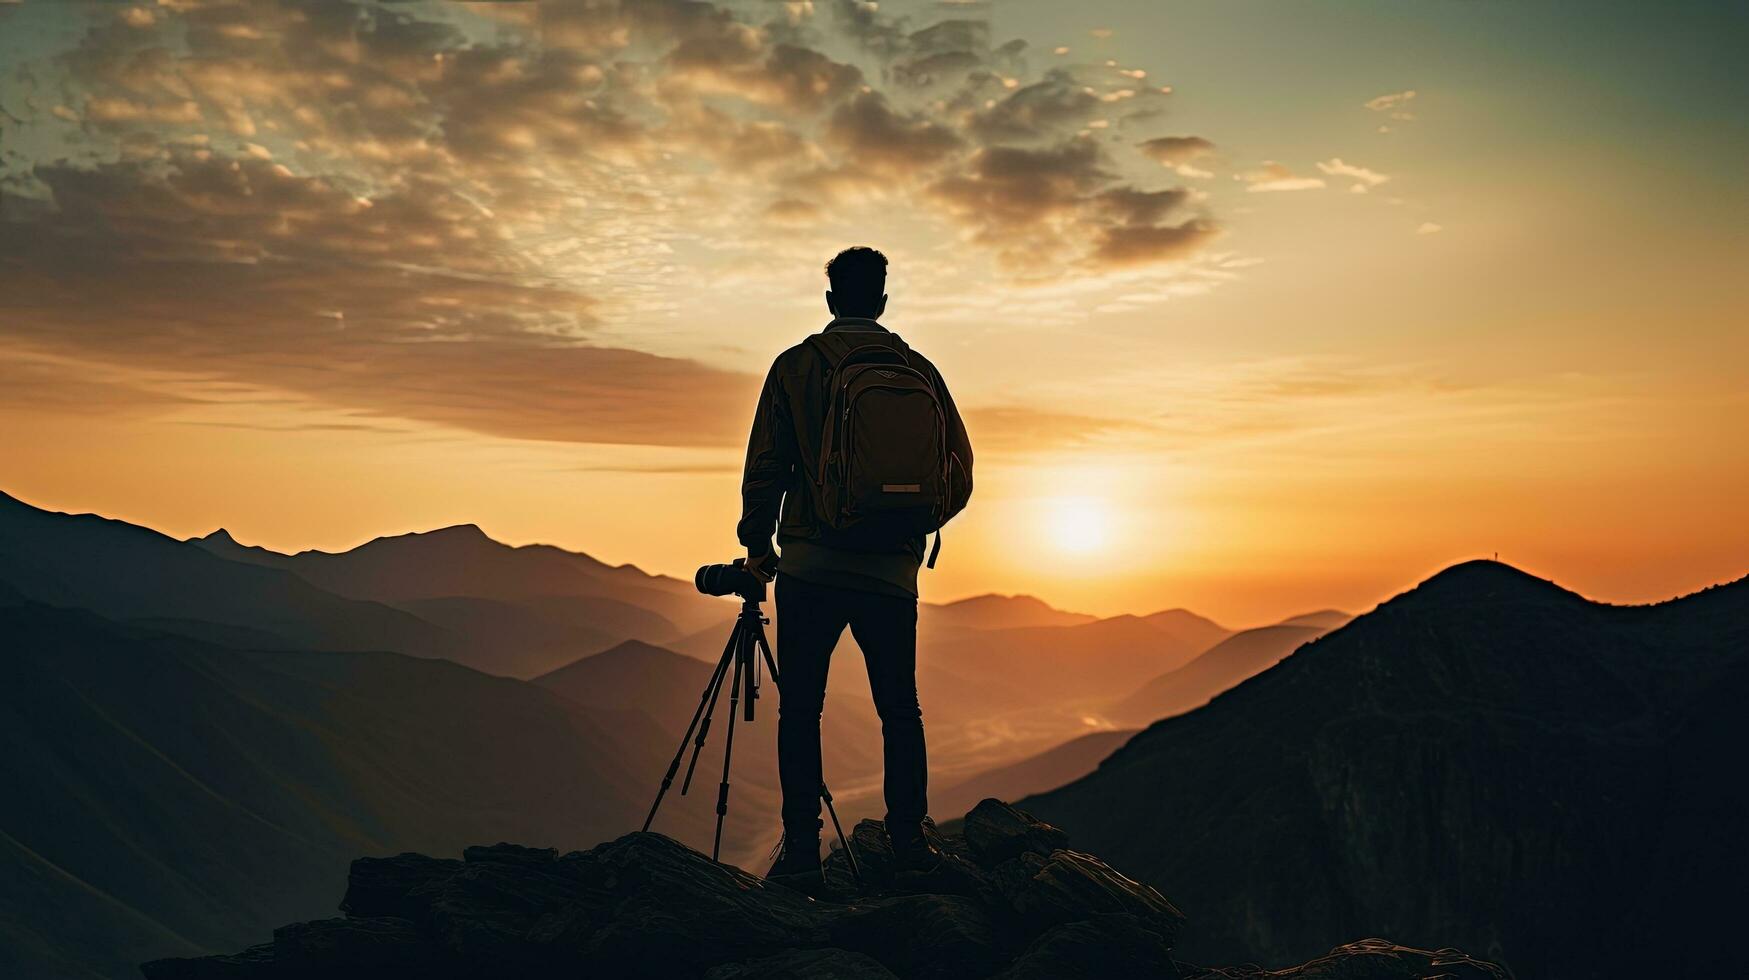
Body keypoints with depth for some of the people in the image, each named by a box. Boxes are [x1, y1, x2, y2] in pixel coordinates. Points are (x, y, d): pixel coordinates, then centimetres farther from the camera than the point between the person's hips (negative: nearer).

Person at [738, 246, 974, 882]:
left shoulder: (796, 366, 1)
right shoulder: (920, 371, 7)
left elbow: (765, 465, -2)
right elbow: (959, 473, 8)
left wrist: (757, 543, 11)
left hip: (810, 563, -2)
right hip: (893, 569, 2)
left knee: (800, 708, 6)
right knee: (899, 709, 13)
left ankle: (802, 847, 4)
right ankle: (909, 837, 10)